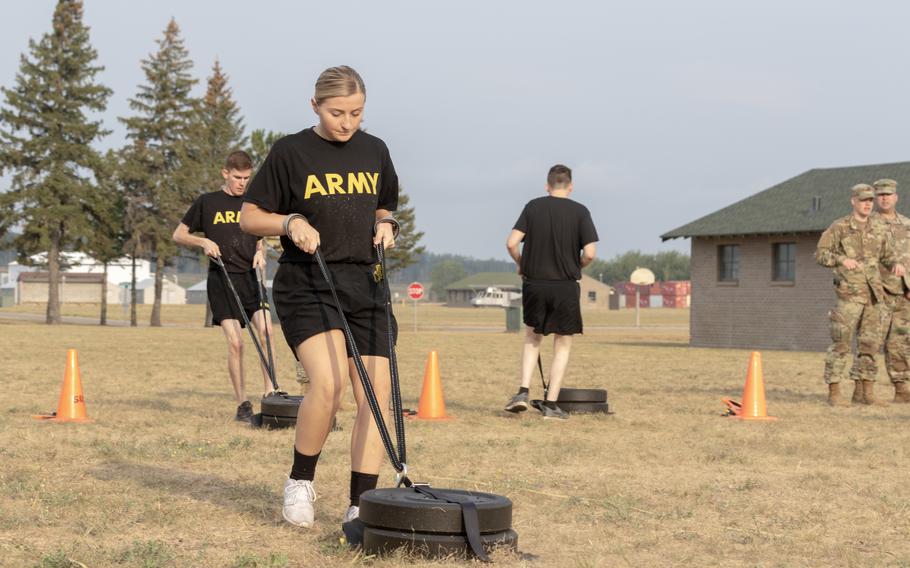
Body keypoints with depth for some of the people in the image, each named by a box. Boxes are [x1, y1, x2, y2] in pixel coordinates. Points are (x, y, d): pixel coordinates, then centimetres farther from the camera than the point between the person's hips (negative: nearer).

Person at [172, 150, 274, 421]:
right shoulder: (207, 202, 4)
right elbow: (178, 235, 9)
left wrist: (259, 253, 1)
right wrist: (203, 241, -8)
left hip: (249, 277, 3)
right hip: (221, 279, -3)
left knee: (266, 330, -17)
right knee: (235, 342, -9)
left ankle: (270, 393, -11)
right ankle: (242, 404, 1)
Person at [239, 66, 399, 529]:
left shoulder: (375, 152, 11)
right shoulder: (290, 152, -2)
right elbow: (250, 216, 2)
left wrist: (385, 225, 3)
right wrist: (290, 222, -17)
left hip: (365, 285, 5)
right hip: (307, 284, -5)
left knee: (377, 393, -4)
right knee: (329, 382, -23)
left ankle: (361, 505, 4)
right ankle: (300, 481, 0)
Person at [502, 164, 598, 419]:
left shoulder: (533, 207, 1)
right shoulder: (580, 212, -3)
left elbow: (512, 243, -7)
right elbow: (589, 253, -11)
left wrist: (521, 264, 11)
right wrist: (575, 267, 10)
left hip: (534, 283, 2)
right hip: (566, 286, -2)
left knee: (532, 337, 21)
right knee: (562, 344, 11)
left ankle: (523, 392, 5)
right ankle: (551, 403, 8)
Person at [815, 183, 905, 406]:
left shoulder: (879, 227, 10)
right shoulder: (839, 227, -3)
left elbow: (888, 254, 17)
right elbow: (820, 254, -3)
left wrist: (896, 264, -5)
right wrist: (842, 260, -19)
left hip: (873, 293, 5)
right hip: (849, 293, -5)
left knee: (870, 343, 7)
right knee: (841, 342, -8)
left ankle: (862, 390, 15)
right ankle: (834, 390, -4)